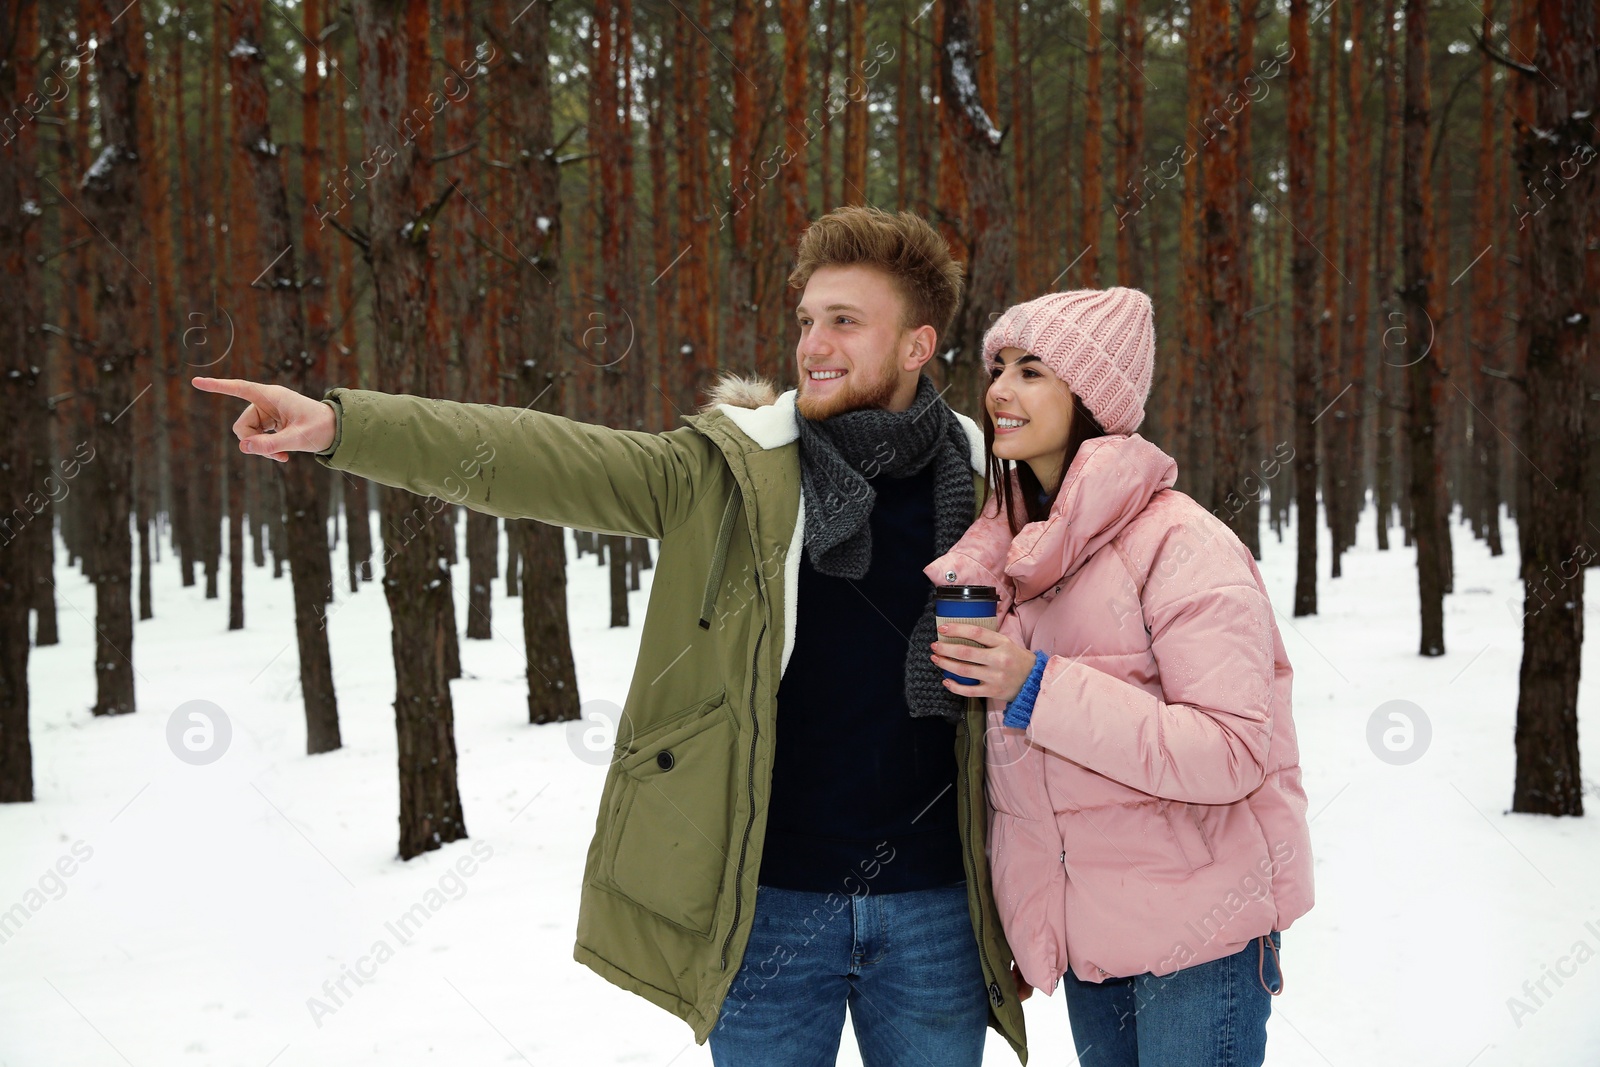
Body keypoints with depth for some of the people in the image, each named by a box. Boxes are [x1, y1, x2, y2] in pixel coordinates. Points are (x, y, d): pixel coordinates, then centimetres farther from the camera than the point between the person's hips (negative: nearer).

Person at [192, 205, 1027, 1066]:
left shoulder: (981, 487, 1)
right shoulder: (729, 470, -3)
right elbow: (538, 460, -13)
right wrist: (341, 425, -23)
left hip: (932, 907, 1)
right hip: (768, 898, -1)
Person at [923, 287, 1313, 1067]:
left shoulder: (1180, 544, -15)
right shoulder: (1009, 546, 7)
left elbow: (1233, 752, -23)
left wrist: (1037, 692, -26)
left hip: (1195, 934, -6)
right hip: (1084, 930, 7)